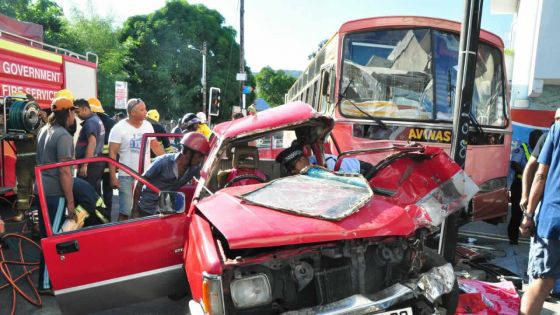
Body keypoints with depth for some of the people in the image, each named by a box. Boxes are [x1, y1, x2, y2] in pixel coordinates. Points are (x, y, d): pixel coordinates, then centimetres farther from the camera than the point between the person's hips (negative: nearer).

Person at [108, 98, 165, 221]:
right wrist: (113, 177, -15)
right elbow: (112, 153, -9)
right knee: (125, 211, -1)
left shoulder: (148, 125, 6)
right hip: (127, 176, -5)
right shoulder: (119, 128, -7)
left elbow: (156, 146, 16)